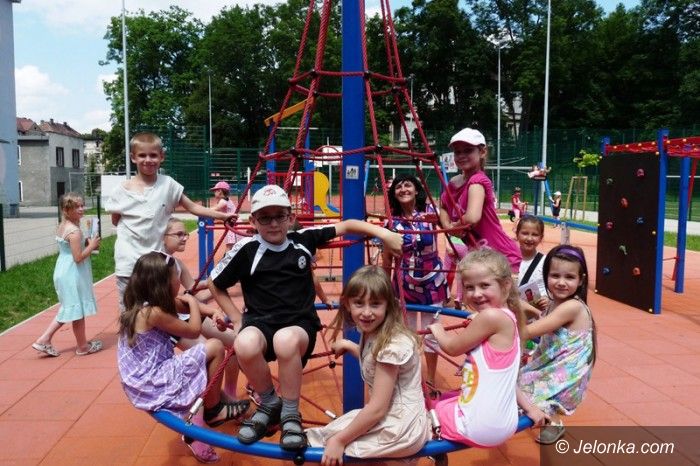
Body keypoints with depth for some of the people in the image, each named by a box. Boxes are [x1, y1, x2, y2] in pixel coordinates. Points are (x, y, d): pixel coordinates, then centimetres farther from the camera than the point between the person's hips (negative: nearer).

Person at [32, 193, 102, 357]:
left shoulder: (61, 227, 8)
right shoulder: (75, 231, -22)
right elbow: (78, 257, -24)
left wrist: (86, 244, 10)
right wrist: (91, 246, -13)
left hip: (64, 271, 10)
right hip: (73, 274, -10)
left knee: (69, 309, 21)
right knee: (78, 310, 5)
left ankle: (44, 339, 20)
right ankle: (82, 346, 19)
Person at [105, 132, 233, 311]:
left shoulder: (168, 184, -2)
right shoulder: (123, 189, -3)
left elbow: (192, 207, 0)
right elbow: (115, 220, 9)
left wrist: (222, 215, -5)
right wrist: (134, 228, -6)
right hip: (129, 261, 0)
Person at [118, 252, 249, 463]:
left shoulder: (141, 306, 6)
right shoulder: (154, 313, -22)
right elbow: (194, 330, -12)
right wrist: (192, 302, 2)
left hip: (145, 380, 10)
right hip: (155, 383, -10)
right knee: (215, 347, -12)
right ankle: (213, 410, 6)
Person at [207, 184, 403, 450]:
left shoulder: (304, 240, 3)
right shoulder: (246, 250, -3)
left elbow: (346, 226, 9)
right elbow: (215, 285, 9)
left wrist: (384, 233, -3)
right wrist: (236, 319, 3)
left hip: (300, 323, 0)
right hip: (260, 322, 1)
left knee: (286, 340, -38)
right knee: (245, 344, -36)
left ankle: (290, 414, -12)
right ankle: (269, 404, -3)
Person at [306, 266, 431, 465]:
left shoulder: (392, 345, -22)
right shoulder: (372, 334, 3)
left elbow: (377, 408, -22)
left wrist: (339, 440, -16)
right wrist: (348, 346, 21)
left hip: (400, 428, -9)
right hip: (391, 418, 9)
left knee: (315, 447, -7)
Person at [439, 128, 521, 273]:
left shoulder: (477, 181, -21)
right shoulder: (454, 183, 3)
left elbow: (472, 218, -37)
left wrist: (454, 226, -16)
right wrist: (447, 226, -4)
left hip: (503, 257, -9)